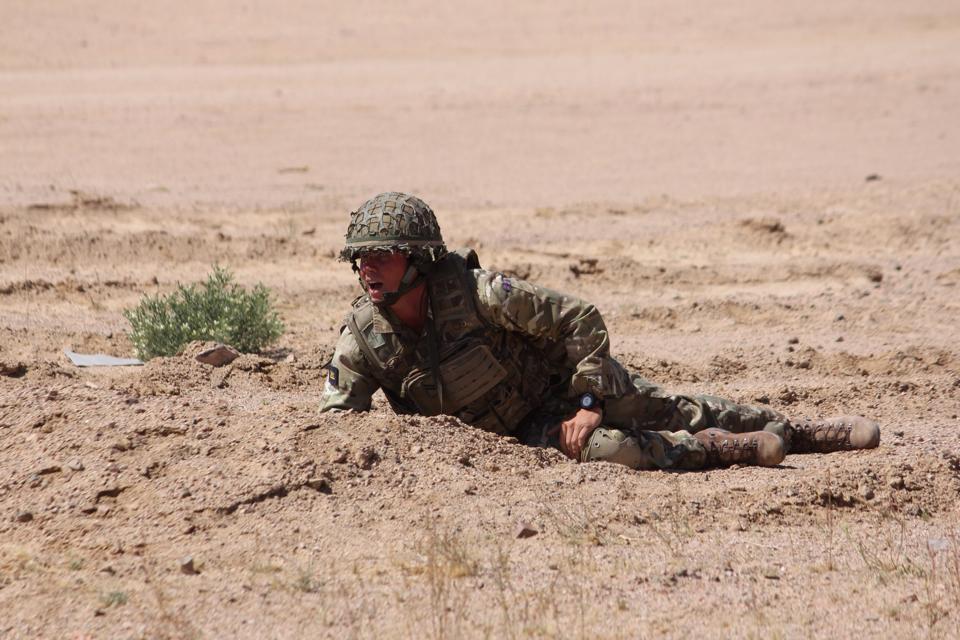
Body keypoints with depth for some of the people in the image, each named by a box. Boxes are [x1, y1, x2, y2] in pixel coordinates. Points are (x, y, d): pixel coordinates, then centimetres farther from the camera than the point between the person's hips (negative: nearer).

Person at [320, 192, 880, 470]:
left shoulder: (478, 292, -32)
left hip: (565, 381, -2)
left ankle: (809, 432, 19)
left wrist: (589, 404, -27)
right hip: (526, 428, 2)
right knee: (595, 446, -25)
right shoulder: (362, 336, -20)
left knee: (678, 414, 1)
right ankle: (732, 449, -7)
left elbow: (581, 319, -25)